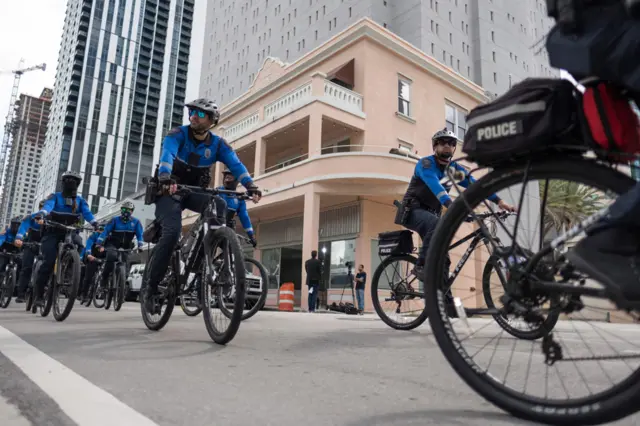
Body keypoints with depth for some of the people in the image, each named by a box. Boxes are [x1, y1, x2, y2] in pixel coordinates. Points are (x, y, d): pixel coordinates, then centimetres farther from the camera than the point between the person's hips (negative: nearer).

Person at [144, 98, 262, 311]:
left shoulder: (218, 144, -6)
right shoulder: (178, 134, -13)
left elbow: (236, 164, -21)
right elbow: (167, 155, -33)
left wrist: (250, 186, -40)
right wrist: (165, 178, -55)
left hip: (194, 192, 3)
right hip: (169, 191, -3)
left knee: (220, 205, -29)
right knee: (172, 231, -26)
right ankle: (151, 286, -9)